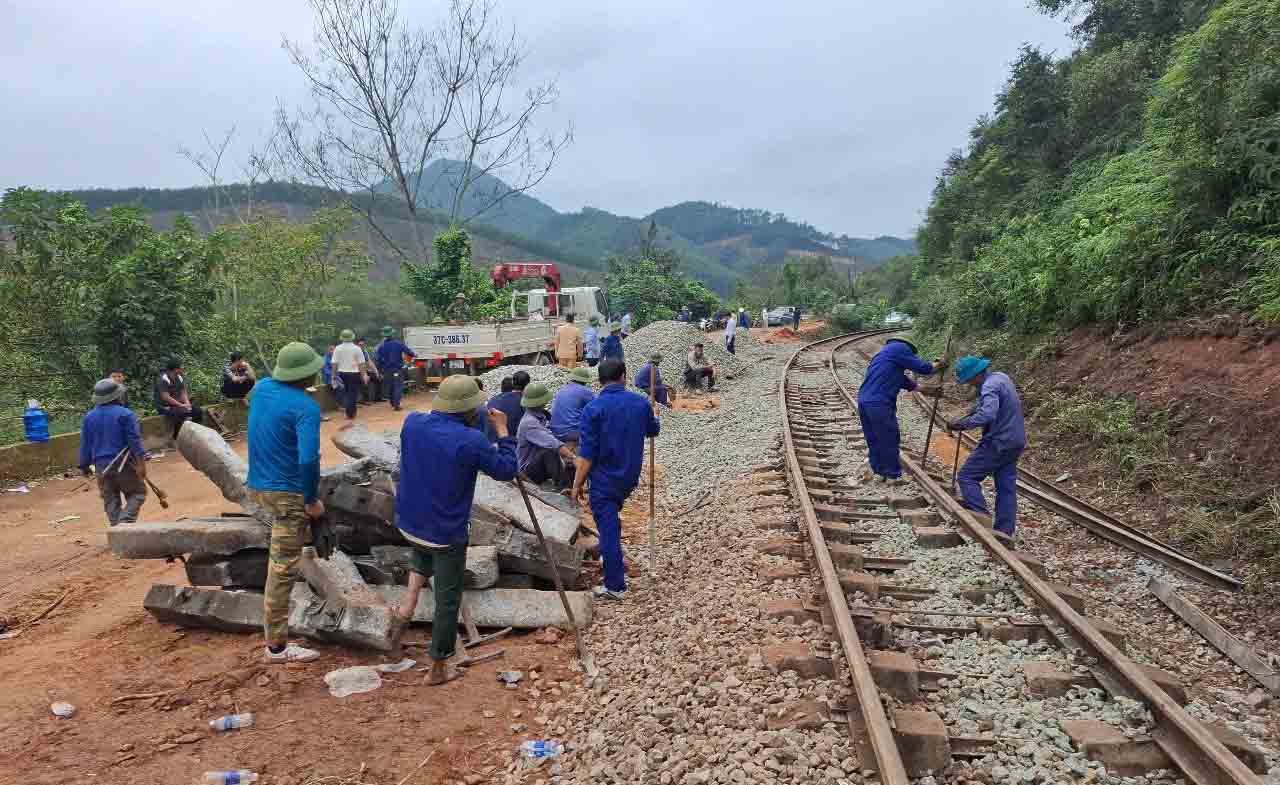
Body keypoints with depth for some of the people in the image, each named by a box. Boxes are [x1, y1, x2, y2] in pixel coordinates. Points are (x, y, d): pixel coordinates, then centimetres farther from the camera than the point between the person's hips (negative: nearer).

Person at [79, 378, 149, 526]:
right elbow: (134, 440, -13)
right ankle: (126, 520, -13)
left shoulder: (89, 417, 7)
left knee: (110, 500, 12)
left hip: (101, 466, 5)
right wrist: (141, 462, -14)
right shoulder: (125, 414, -9)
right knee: (137, 493, 6)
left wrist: (84, 466, 21)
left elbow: (85, 444, 12)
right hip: (124, 464, -5)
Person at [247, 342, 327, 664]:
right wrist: (311, 500, -15)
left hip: (259, 485, 8)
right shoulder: (306, 407, -20)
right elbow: (308, 460, -28)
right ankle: (276, 646, 10)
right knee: (283, 568, 1)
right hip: (288, 492, -8)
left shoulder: (262, 388, 3)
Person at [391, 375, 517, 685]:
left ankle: (408, 604, 21)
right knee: (447, 600, 10)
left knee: (423, 552, 39)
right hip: (446, 533, -5)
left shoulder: (412, 423, -7)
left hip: (408, 523, 6)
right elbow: (506, 470, -11)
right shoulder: (470, 441, -24)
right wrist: (502, 430, -2)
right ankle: (438, 668, 21)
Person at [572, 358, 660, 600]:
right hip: (630, 477, 5)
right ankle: (612, 558, 42)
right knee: (612, 519, 29)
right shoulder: (641, 403, -3)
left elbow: (586, 454, -17)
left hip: (604, 480, -5)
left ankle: (615, 587, 7)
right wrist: (652, 417, 40)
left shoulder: (593, 409, -16)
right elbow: (653, 430, 18)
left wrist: (577, 485, -7)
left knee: (608, 529, 2)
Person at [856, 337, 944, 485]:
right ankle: (893, 475, 14)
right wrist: (937, 365, 20)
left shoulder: (885, 353, 27)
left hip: (864, 401, 9)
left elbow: (905, 381, 31)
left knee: (873, 440, 18)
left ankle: (878, 472, 27)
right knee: (889, 440, 4)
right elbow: (922, 368, 0)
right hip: (879, 404, -9)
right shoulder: (899, 348, -1)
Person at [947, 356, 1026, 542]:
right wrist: (978, 409, 18)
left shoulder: (989, 387, -20)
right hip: (1015, 443, 10)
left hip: (998, 444, -9)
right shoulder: (1002, 377, 10)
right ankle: (1005, 532, 13)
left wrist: (961, 424, -26)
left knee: (966, 476, -3)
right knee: (1007, 487, 10)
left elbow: (987, 415, -36)